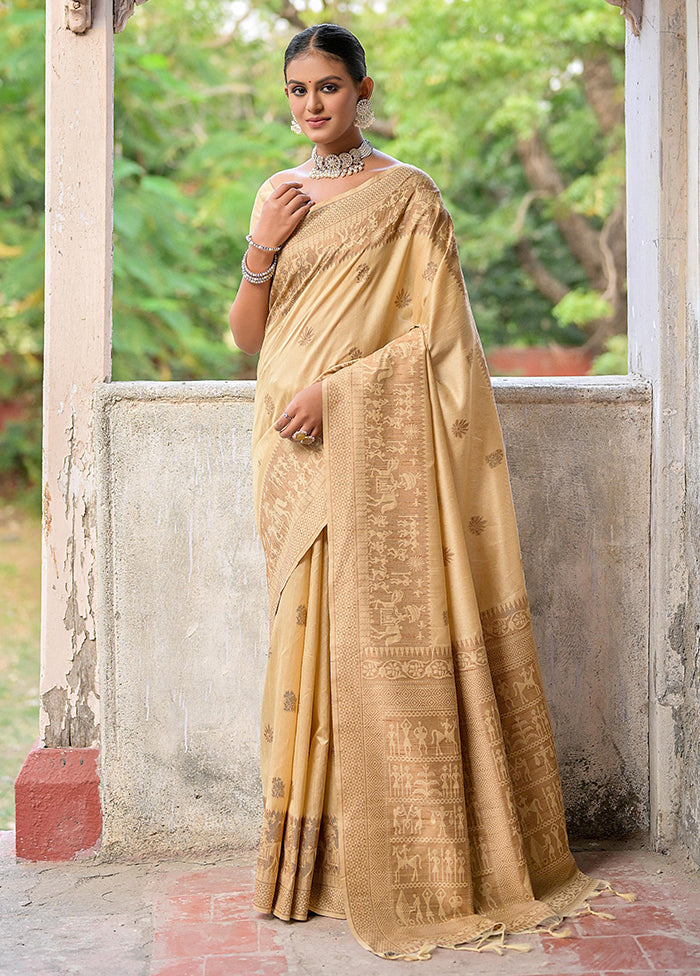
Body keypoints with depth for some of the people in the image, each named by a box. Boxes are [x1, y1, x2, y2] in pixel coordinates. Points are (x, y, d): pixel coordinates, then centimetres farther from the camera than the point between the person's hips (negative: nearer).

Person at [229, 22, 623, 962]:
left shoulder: (407, 195, -1)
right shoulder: (277, 196, 15)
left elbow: (437, 329, -7)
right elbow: (250, 339, 13)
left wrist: (337, 389, -16)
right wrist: (261, 253, -3)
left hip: (378, 446, -5)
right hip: (297, 459, 5)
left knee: (389, 633, -7)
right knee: (312, 633, 5)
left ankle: (422, 870, 1)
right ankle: (322, 860, 12)